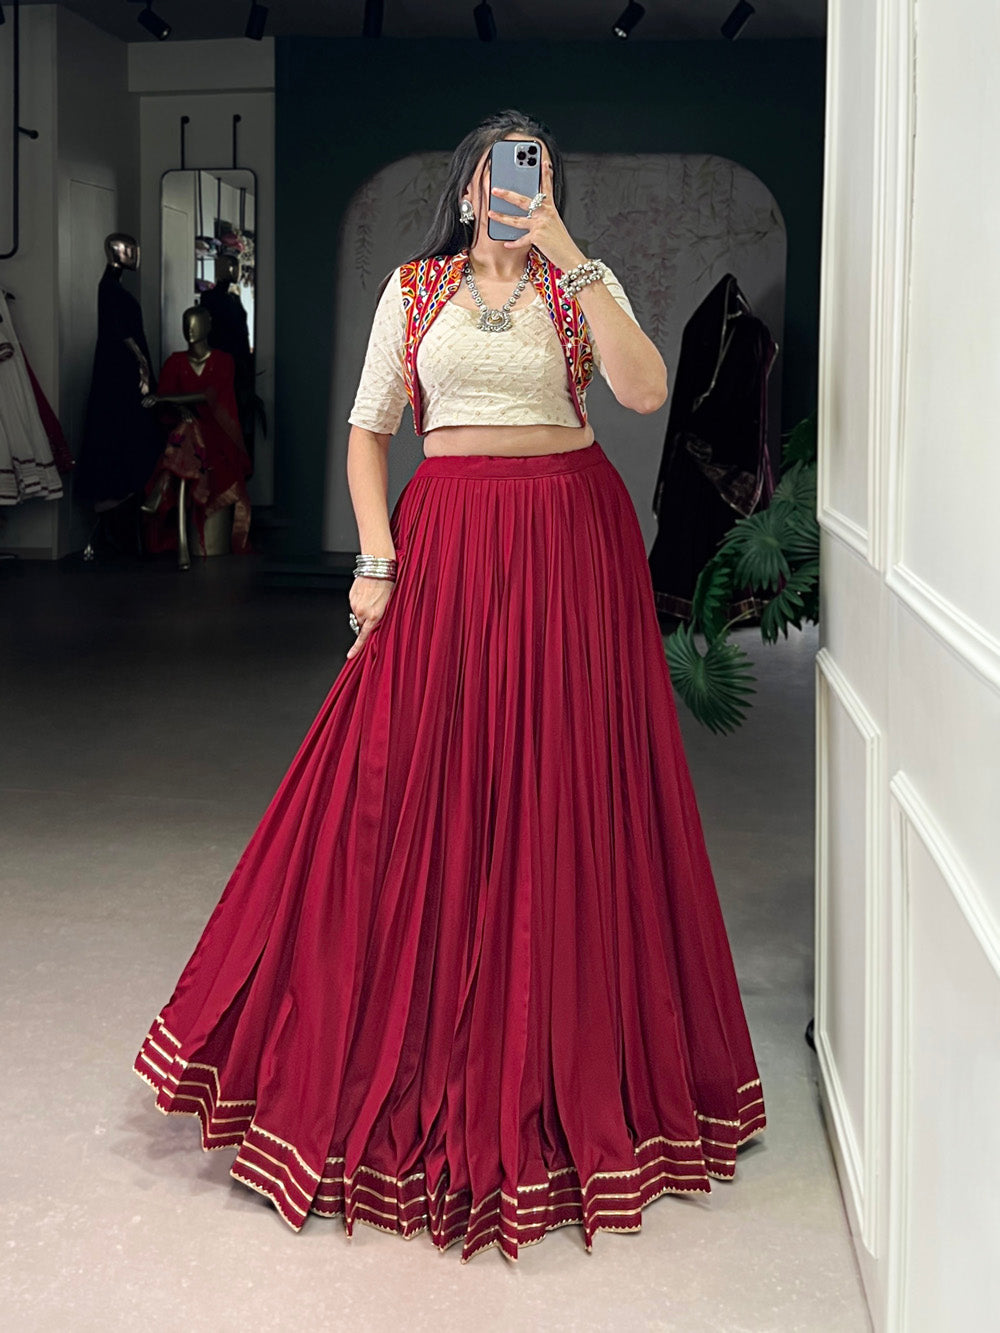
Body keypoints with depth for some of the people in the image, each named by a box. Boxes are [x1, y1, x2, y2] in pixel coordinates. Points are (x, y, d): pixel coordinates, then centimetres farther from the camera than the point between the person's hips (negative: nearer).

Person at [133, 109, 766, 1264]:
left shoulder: (582, 286, 6)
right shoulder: (413, 291, 10)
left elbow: (644, 390, -12)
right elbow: (368, 431, 10)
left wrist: (563, 250, -13)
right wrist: (377, 558, -3)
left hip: (569, 548, 0)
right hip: (448, 545, 1)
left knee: (562, 794, 2)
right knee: (419, 792, 0)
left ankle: (563, 1069, 17)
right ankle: (409, 1058, 15)